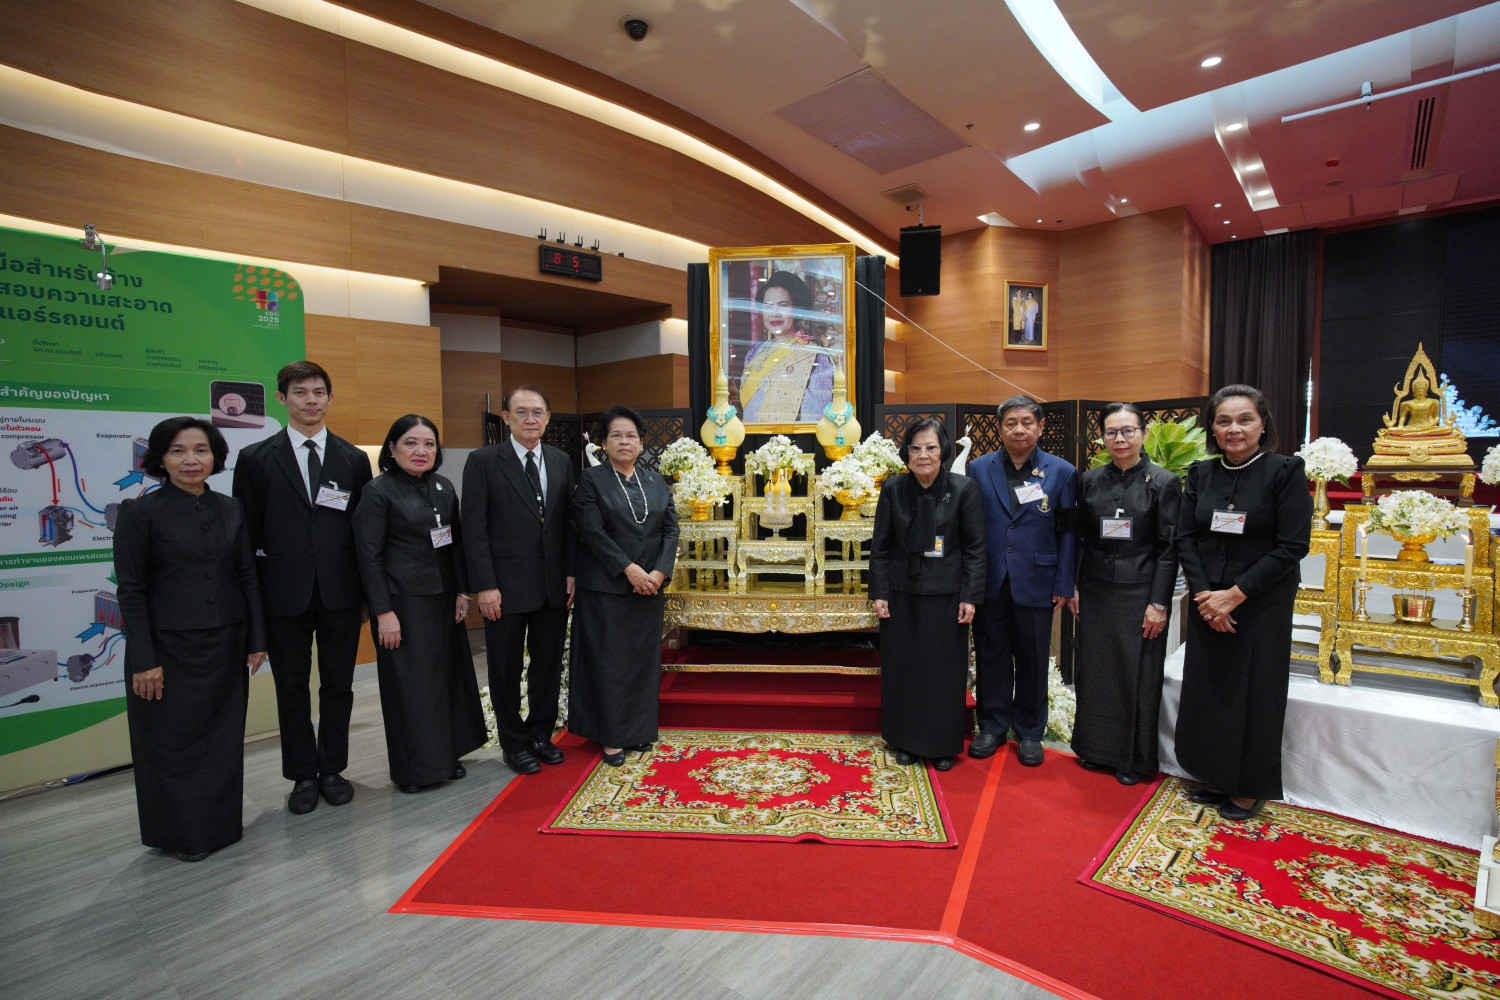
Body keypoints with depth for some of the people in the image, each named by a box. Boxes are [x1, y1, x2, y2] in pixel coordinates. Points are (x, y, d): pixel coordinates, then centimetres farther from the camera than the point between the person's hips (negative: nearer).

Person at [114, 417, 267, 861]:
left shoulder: (230, 509, 5)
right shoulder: (140, 513, -7)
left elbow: (248, 577, 6)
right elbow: (131, 591, -8)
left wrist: (256, 640, 3)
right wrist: (144, 661, -11)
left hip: (226, 647, 4)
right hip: (169, 649, -3)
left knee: (225, 740, 13)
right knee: (173, 745, 10)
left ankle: (222, 825, 31)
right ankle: (181, 836, 28)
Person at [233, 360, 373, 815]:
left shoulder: (354, 459, 5)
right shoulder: (255, 458, 2)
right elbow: (248, 534, 1)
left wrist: (367, 592, 1)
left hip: (340, 593, 1)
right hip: (285, 594, -1)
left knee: (338, 685, 11)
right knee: (292, 688, 11)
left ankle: (332, 769, 28)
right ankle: (304, 775, 26)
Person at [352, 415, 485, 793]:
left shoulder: (444, 488, 8)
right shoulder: (378, 491, -9)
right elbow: (368, 554, -11)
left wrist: (462, 591, 5)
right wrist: (383, 611, -14)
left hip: (442, 597, 6)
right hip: (402, 601, -6)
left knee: (448, 673, 12)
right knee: (409, 681, 3)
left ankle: (446, 755, 29)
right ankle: (413, 768, 21)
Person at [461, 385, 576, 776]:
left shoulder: (561, 461, 7)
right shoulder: (483, 462, -6)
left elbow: (569, 521, 9)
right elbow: (474, 529, -9)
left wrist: (571, 573, 2)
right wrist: (484, 586, -14)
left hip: (554, 586, 4)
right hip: (506, 588, -4)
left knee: (549, 666, 15)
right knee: (506, 671, 11)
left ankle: (541, 734, 33)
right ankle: (514, 744, 29)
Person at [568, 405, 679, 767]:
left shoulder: (657, 483, 10)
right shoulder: (592, 480, -3)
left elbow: (671, 530, 5)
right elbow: (592, 531, -12)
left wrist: (659, 572, -9)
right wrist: (629, 569, -17)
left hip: (649, 587, 4)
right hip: (606, 588, -4)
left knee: (644, 658, 10)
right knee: (609, 661, 2)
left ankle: (639, 729, 24)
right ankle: (612, 736, 15)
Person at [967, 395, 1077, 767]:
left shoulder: (1062, 473, 1)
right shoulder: (979, 469, 3)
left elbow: (1068, 533, 1)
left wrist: (1063, 584, -4)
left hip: (1035, 584, -1)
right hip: (989, 582, 1)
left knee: (1032, 660, 10)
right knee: (992, 656, 11)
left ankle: (1029, 733, 28)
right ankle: (992, 726, 28)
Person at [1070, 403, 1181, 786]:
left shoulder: (1163, 483, -5)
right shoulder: (1090, 480, 5)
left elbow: (1169, 548, -6)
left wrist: (1159, 603, -10)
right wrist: (1073, 586, 5)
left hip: (1139, 593, -3)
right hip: (1095, 593, 3)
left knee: (1137, 675, 5)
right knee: (1094, 670, 11)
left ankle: (1133, 759, 23)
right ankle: (1096, 748, 29)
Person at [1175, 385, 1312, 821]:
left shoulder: (1285, 471, -8)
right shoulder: (1201, 473, 4)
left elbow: (1293, 545, -13)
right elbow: (1185, 538, 3)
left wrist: (1234, 594, -16)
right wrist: (1203, 595, -8)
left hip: (1261, 605, -4)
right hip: (1207, 603, 4)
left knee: (1254, 695, 7)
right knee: (1207, 692, 11)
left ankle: (1250, 789, 26)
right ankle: (1217, 779, 30)